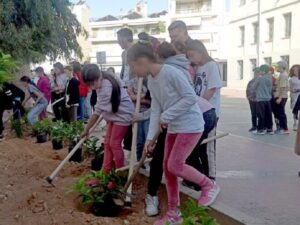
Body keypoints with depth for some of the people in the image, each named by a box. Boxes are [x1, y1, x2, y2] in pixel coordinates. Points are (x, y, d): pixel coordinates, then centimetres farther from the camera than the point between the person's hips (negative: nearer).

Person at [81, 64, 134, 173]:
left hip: (123, 115, -9)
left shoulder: (106, 87, -31)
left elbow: (98, 111, -28)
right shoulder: (101, 82, -4)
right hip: (114, 114, 9)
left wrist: (87, 129, -21)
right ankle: (105, 172, 16)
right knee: (107, 143, 9)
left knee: (114, 144, -5)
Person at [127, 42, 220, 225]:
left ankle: (209, 185, 12)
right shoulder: (151, 81, 6)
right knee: (167, 167, 8)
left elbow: (191, 98, -22)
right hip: (173, 127, 9)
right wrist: (150, 137, -4)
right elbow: (155, 110, 4)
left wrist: (166, 115, -20)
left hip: (190, 126, -9)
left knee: (174, 165, -12)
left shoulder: (171, 73, -20)